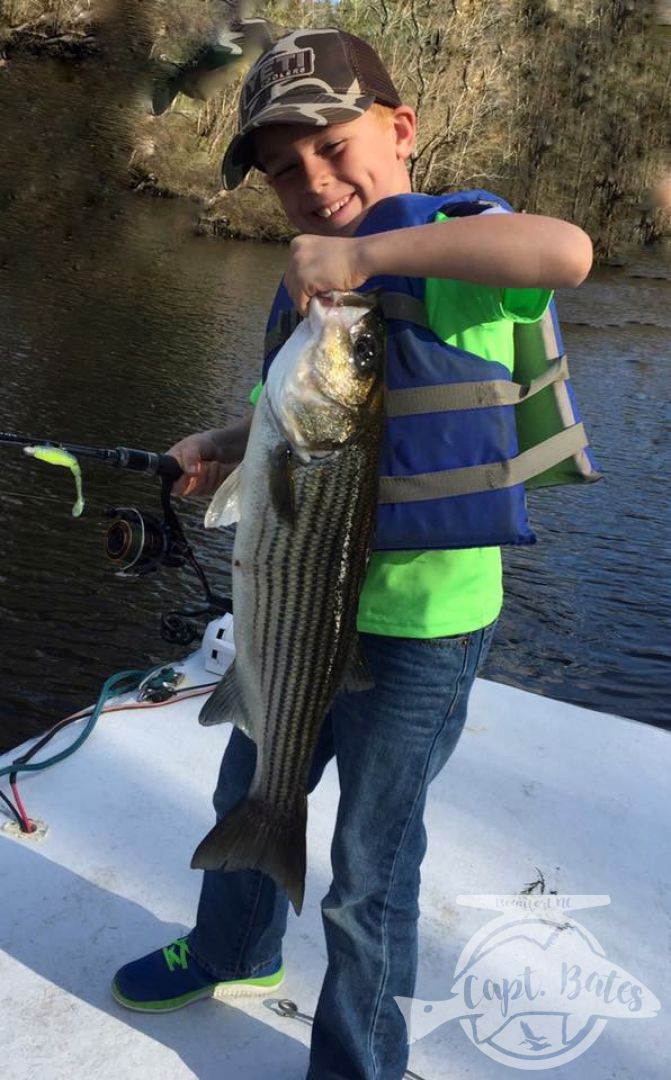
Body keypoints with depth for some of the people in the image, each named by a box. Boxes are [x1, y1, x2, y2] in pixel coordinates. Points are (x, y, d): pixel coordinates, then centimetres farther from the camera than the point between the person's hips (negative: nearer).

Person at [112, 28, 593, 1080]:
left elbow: (566, 251, -40)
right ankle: (234, 952, 58)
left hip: (420, 627, -8)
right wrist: (226, 445, 0)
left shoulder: (459, 257, -17)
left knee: (370, 867, 10)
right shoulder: (311, 276, 5)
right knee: (250, 799, 27)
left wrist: (367, 249, -37)